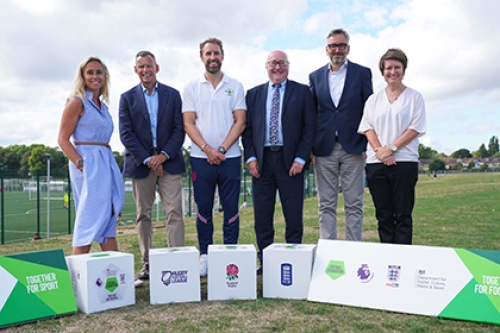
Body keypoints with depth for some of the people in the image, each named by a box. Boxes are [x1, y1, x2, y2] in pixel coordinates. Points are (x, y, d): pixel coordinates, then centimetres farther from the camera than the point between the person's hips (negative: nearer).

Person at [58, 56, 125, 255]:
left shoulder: (102, 105, 17)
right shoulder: (77, 102, -4)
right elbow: (63, 139, -9)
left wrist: (108, 164, 9)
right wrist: (81, 164, -20)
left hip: (106, 163, 8)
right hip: (88, 163, -8)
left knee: (108, 223, 11)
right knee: (89, 223, -7)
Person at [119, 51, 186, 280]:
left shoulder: (172, 95, 8)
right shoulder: (127, 98, 7)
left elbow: (179, 129, 2)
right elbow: (126, 134, -1)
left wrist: (164, 155, -11)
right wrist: (147, 159, -11)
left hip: (169, 161, 0)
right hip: (141, 163, 1)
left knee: (174, 212, -6)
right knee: (143, 214, 6)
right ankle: (147, 262, 15)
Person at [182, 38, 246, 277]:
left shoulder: (235, 86, 7)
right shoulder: (192, 87, 7)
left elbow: (240, 121, 0)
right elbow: (188, 123, 1)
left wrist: (222, 149, -11)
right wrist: (207, 149, -12)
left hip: (229, 156, 0)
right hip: (201, 157, 0)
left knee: (231, 209, 3)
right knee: (203, 209, 5)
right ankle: (204, 256, 14)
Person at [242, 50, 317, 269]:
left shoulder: (302, 92, 5)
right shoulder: (254, 94, 13)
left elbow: (310, 127, 0)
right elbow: (247, 128, 9)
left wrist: (300, 158, -8)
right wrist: (250, 157, -2)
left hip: (290, 160, -2)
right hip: (262, 160, 2)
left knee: (293, 216, 2)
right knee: (262, 216, 6)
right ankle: (264, 261, 17)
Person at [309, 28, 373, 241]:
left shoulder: (362, 73, 6)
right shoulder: (315, 76, 12)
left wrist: (368, 145, -5)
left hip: (352, 148, -2)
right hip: (324, 149, 2)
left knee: (354, 205, 3)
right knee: (326, 206, 6)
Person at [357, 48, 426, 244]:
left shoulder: (414, 97, 5)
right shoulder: (374, 99, 15)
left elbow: (415, 129, -3)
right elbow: (367, 128, 7)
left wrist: (391, 148, -12)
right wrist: (379, 151, -10)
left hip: (404, 162, -3)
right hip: (376, 162, 3)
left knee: (403, 215, -1)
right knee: (383, 215, 6)